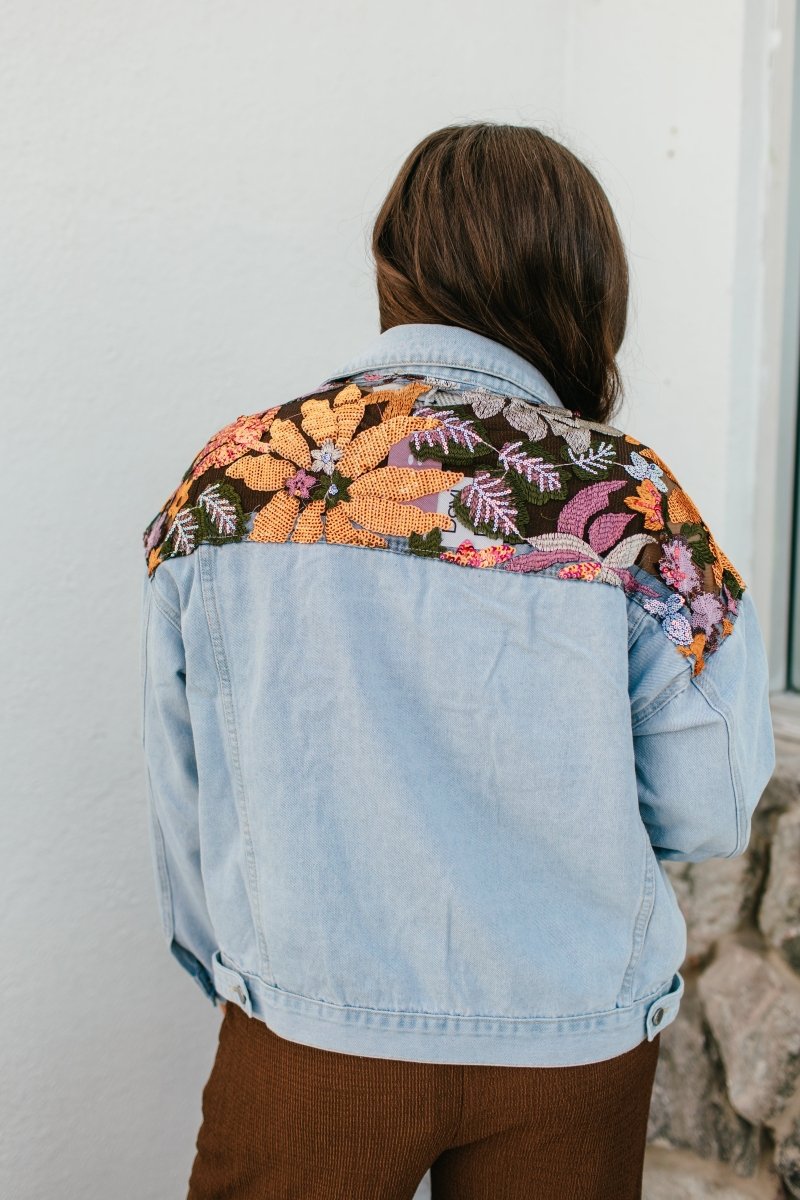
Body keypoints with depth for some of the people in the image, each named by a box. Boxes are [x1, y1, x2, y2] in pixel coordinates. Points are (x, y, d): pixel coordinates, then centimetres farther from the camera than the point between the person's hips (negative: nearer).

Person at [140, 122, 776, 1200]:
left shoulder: (224, 476, -9)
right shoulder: (626, 497, -16)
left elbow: (183, 804, -1)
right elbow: (709, 817, -8)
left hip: (303, 1029, 1)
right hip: (571, 1050, 0)